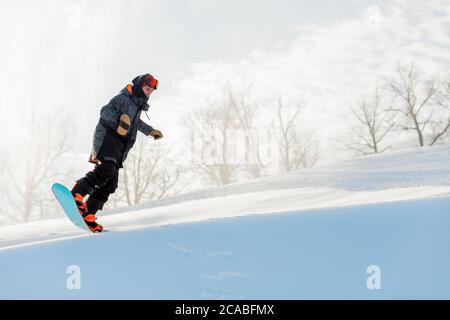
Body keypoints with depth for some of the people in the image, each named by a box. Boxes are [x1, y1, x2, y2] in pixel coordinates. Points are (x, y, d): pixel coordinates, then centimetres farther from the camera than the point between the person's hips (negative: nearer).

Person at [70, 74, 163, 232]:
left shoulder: (137, 105, 26)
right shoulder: (123, 98, -3)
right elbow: (105, 112, -17)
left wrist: (150, 130, 56)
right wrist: (120, 117, -34)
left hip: (118, 150, 9)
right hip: (108, 139, -9)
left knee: (110, 183, -3)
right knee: (106, 169, -32)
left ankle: (87, 215, -4)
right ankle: (77, 193, -39)